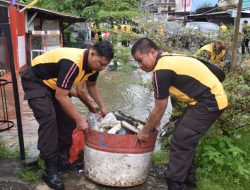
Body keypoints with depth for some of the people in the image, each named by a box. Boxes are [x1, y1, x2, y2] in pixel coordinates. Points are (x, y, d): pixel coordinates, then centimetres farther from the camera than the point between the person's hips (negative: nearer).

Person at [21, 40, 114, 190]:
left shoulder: (93, 63, -9)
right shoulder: (72, 63, -37)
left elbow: (92, 85, 11)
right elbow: (61, 96, -33)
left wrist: (102, 106, 6)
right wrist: (79, 119, -26)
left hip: (54, 83, 9)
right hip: (35, 81, -9)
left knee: (66, 117, 3)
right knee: (48, 119, -20)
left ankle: (62, 159, 17)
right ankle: (50, 170, -12)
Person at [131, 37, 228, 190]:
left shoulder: (161, 70, -20)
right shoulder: (168, 59, 11)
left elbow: (160, 109, -12)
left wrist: (145, 132, 2)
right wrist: (154, 123, 24)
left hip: (209, 103, -10)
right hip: (212, 99, 10)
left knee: (180, 143, -5)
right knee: (184, 136, 20)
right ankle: (187, 177, 33)